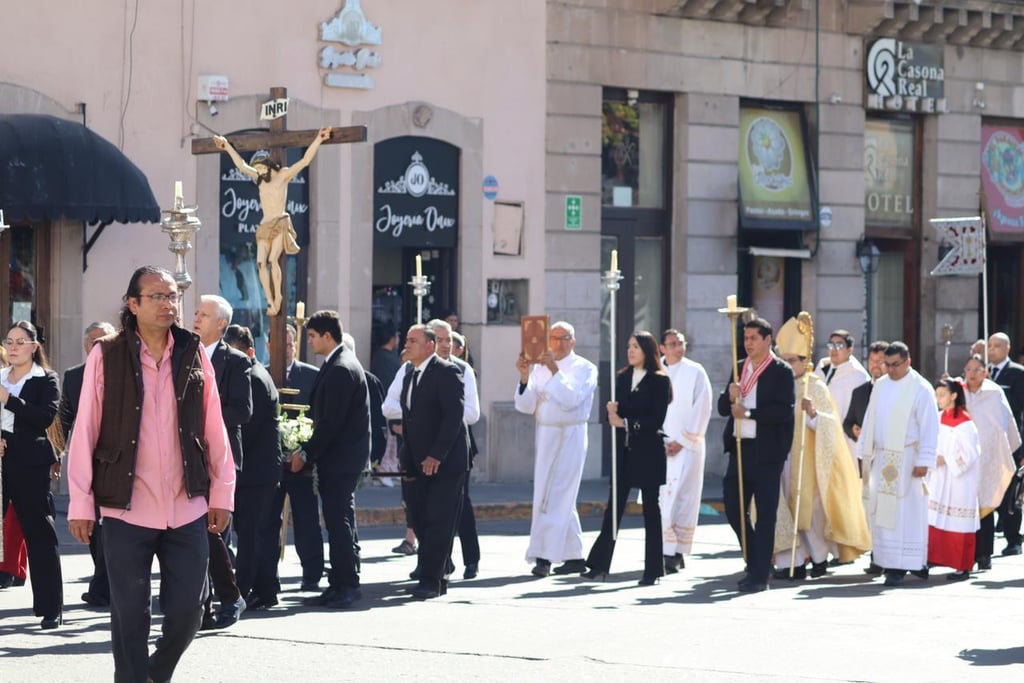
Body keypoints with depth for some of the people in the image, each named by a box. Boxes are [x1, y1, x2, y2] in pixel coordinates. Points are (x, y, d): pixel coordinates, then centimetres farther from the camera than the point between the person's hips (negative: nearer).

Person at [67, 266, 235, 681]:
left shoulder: (194, 355, 6)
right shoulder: (106, 357, -2)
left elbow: (214, 429, 9)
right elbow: (85, 431, -2)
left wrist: (222, 491, 6)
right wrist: (80, 503, -5)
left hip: (187, 508, 3)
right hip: (126, 510, -2)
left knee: (187, 610, 4)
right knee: (130, 614, 2)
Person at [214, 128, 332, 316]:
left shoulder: (283, 175, 3)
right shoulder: (259, 178, 17)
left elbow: (305, 160, -4)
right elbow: (241, 165, 25)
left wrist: (318, 140, -12)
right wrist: (228, 146, 29)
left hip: (280, 223, -5)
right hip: (264, 226, 5)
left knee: (273, 259, -23)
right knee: (261, 262, -13)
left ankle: (278, 297, -12)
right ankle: (270, 301, -15)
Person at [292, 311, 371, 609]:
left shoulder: (341, 369, -17)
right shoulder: (339, 364, 16)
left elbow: (332, 422, -20)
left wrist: (307, 452, -14)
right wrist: (309, 449, 12)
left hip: (341, 458, -10)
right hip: (339, 457, 10)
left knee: (339, 521, -8)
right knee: (339, 521, 11)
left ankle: (346, 585, -5)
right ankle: (341, 585, 14)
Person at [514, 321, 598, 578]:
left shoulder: (585, 369, -3)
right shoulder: (539, 368, 8)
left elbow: (571, 399, -18)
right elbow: (526, 406, 1)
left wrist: (555, 371, -24)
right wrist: (525, 377, -14)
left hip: (570, 436, -6)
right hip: (545, 435, 6)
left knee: (557, 496, -11)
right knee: (563, 498, 11)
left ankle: (544, 556, -15)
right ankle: (574, 556, 18)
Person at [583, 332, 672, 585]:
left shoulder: (659, 381, -5)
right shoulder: (622, 377, 11)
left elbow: (657, 420, -12)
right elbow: (617, 412, 11)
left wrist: (626, 422, -14)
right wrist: (613, 412, -10)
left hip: (648, 450, -5)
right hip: (623, 450, 5)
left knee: (650, 508, 3)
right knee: (614, 506, 2)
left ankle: (653, 569, 8)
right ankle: (599, 564, 3)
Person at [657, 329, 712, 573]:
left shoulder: (695, 373, 1)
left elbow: (701, 409, -3)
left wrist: (682, 441, -8)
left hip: (687, 446, -3)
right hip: (659, 447, 3)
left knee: (683, 498, -9)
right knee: (661, 498, -1)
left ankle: (676, 552, -9)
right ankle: (667, 550, 5)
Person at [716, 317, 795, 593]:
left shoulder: (781, 372, -5)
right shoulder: (739, 368, 14)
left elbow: (785, 410, -15)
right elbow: (723, 407, 14)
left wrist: (748, 413, -16)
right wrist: (730, 397, -8)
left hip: (766, 453, -6)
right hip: (739, 447, 6)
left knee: (765, 514, 0)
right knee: (732, 507, 7)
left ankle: (760, 575, 3)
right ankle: (755, 561, 25)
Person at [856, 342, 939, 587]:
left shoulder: (921, 389, -7)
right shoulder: (880, 385, 11)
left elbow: (929, 427, -10)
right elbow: (870, 419, 16)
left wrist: (923, 461, -14)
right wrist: (865, 453, 12)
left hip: (907, 459, -6)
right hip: (881, 459, 6)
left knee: (905, 513, -6)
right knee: (881, 511, 4)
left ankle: (899, 566, -6)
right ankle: (887, 560, 12)